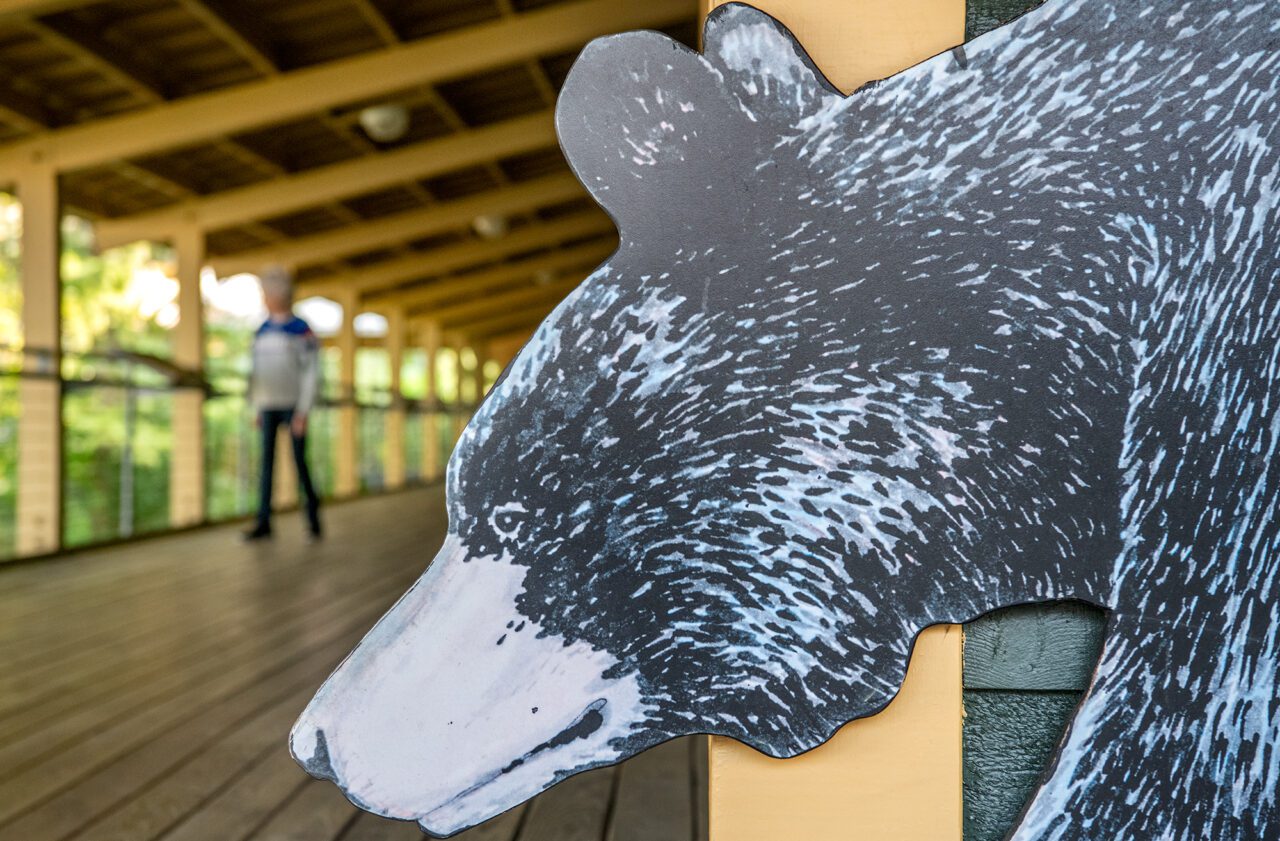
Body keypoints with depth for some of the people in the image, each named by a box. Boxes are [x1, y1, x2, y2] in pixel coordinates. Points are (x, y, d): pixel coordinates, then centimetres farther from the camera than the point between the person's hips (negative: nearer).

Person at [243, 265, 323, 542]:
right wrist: (256, 410, 11)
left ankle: (312, 515, 15)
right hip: (269, 407, 5)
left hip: (293, 406, -5)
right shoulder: (261, 332, 12)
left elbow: (312, 374, -11)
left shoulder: (302, 331, -7)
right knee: (267, 461, -1)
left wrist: (303, 412, -17)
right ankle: (264, 522, -2)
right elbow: (257, 372, 16)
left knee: (299, 461, -3)